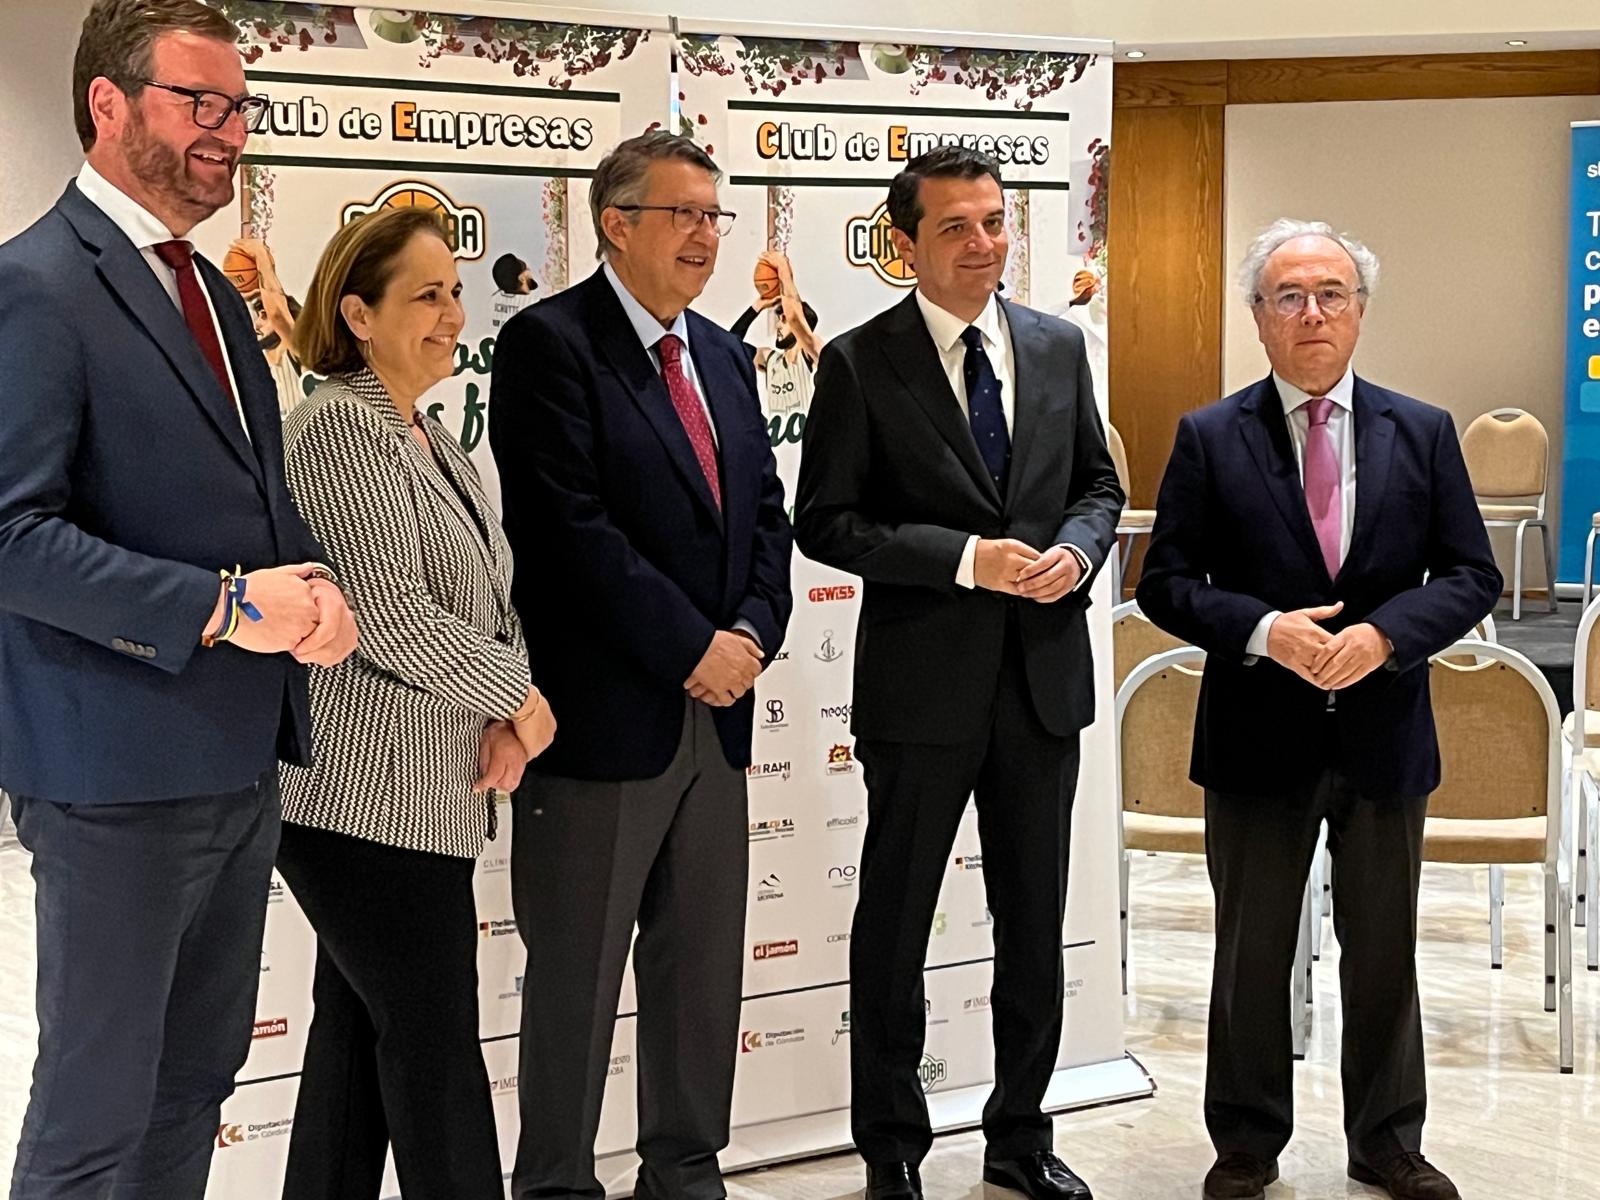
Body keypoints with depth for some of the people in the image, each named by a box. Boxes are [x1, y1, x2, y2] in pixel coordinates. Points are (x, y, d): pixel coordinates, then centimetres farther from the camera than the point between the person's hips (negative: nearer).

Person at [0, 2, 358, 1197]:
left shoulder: (210, 289, 15)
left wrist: (310, 583, -3)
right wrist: (222, 607, -24)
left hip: (239, 760, 9)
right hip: (119, 772, -8)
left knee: (194, 1084, 18)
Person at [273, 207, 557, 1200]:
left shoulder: (429, 436, 18)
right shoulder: (341, 427, -11)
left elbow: (487, 597, 18)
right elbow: (387, 613, -20)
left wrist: (504, 719, 1)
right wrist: (516, 694, -9)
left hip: (420, 794, 9)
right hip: (371, 797, -9)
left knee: (359, 1033, 13)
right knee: (437, 1049, -4)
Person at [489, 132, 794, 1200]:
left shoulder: (723, 356, 15)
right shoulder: (550, 342, -9)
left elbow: (767, 512, 14)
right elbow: (569, 527, -18)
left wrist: (754, 631, -4)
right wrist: (691, 647, -16)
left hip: (716, 709, 7)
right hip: (605, 712, -7)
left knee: (704, 964, 14)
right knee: (577, 976, 4)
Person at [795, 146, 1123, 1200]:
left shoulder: (1059, 347, 7)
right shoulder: (860, 363, -6)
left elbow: (1098, 483, 14)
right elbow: (825, 522, -9)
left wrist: (1076, 551, -8)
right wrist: (965, 559, -18)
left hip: (1044, 676, 4)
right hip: (924, 685, -4)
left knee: (1036, 922, 14)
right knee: (896, 924, 8)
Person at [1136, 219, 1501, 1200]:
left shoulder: (1423, 434, 2)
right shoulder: (1210, 438, -3)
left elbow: (1472, 576, 0)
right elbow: (1167, 583, -4)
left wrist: (1385, 634, -16)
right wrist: (1264, 630, -19)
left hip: (1386, 734, 2)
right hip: (1259, 740, -1)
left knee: (1384, 952, 14)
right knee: (1252, 954, 11)